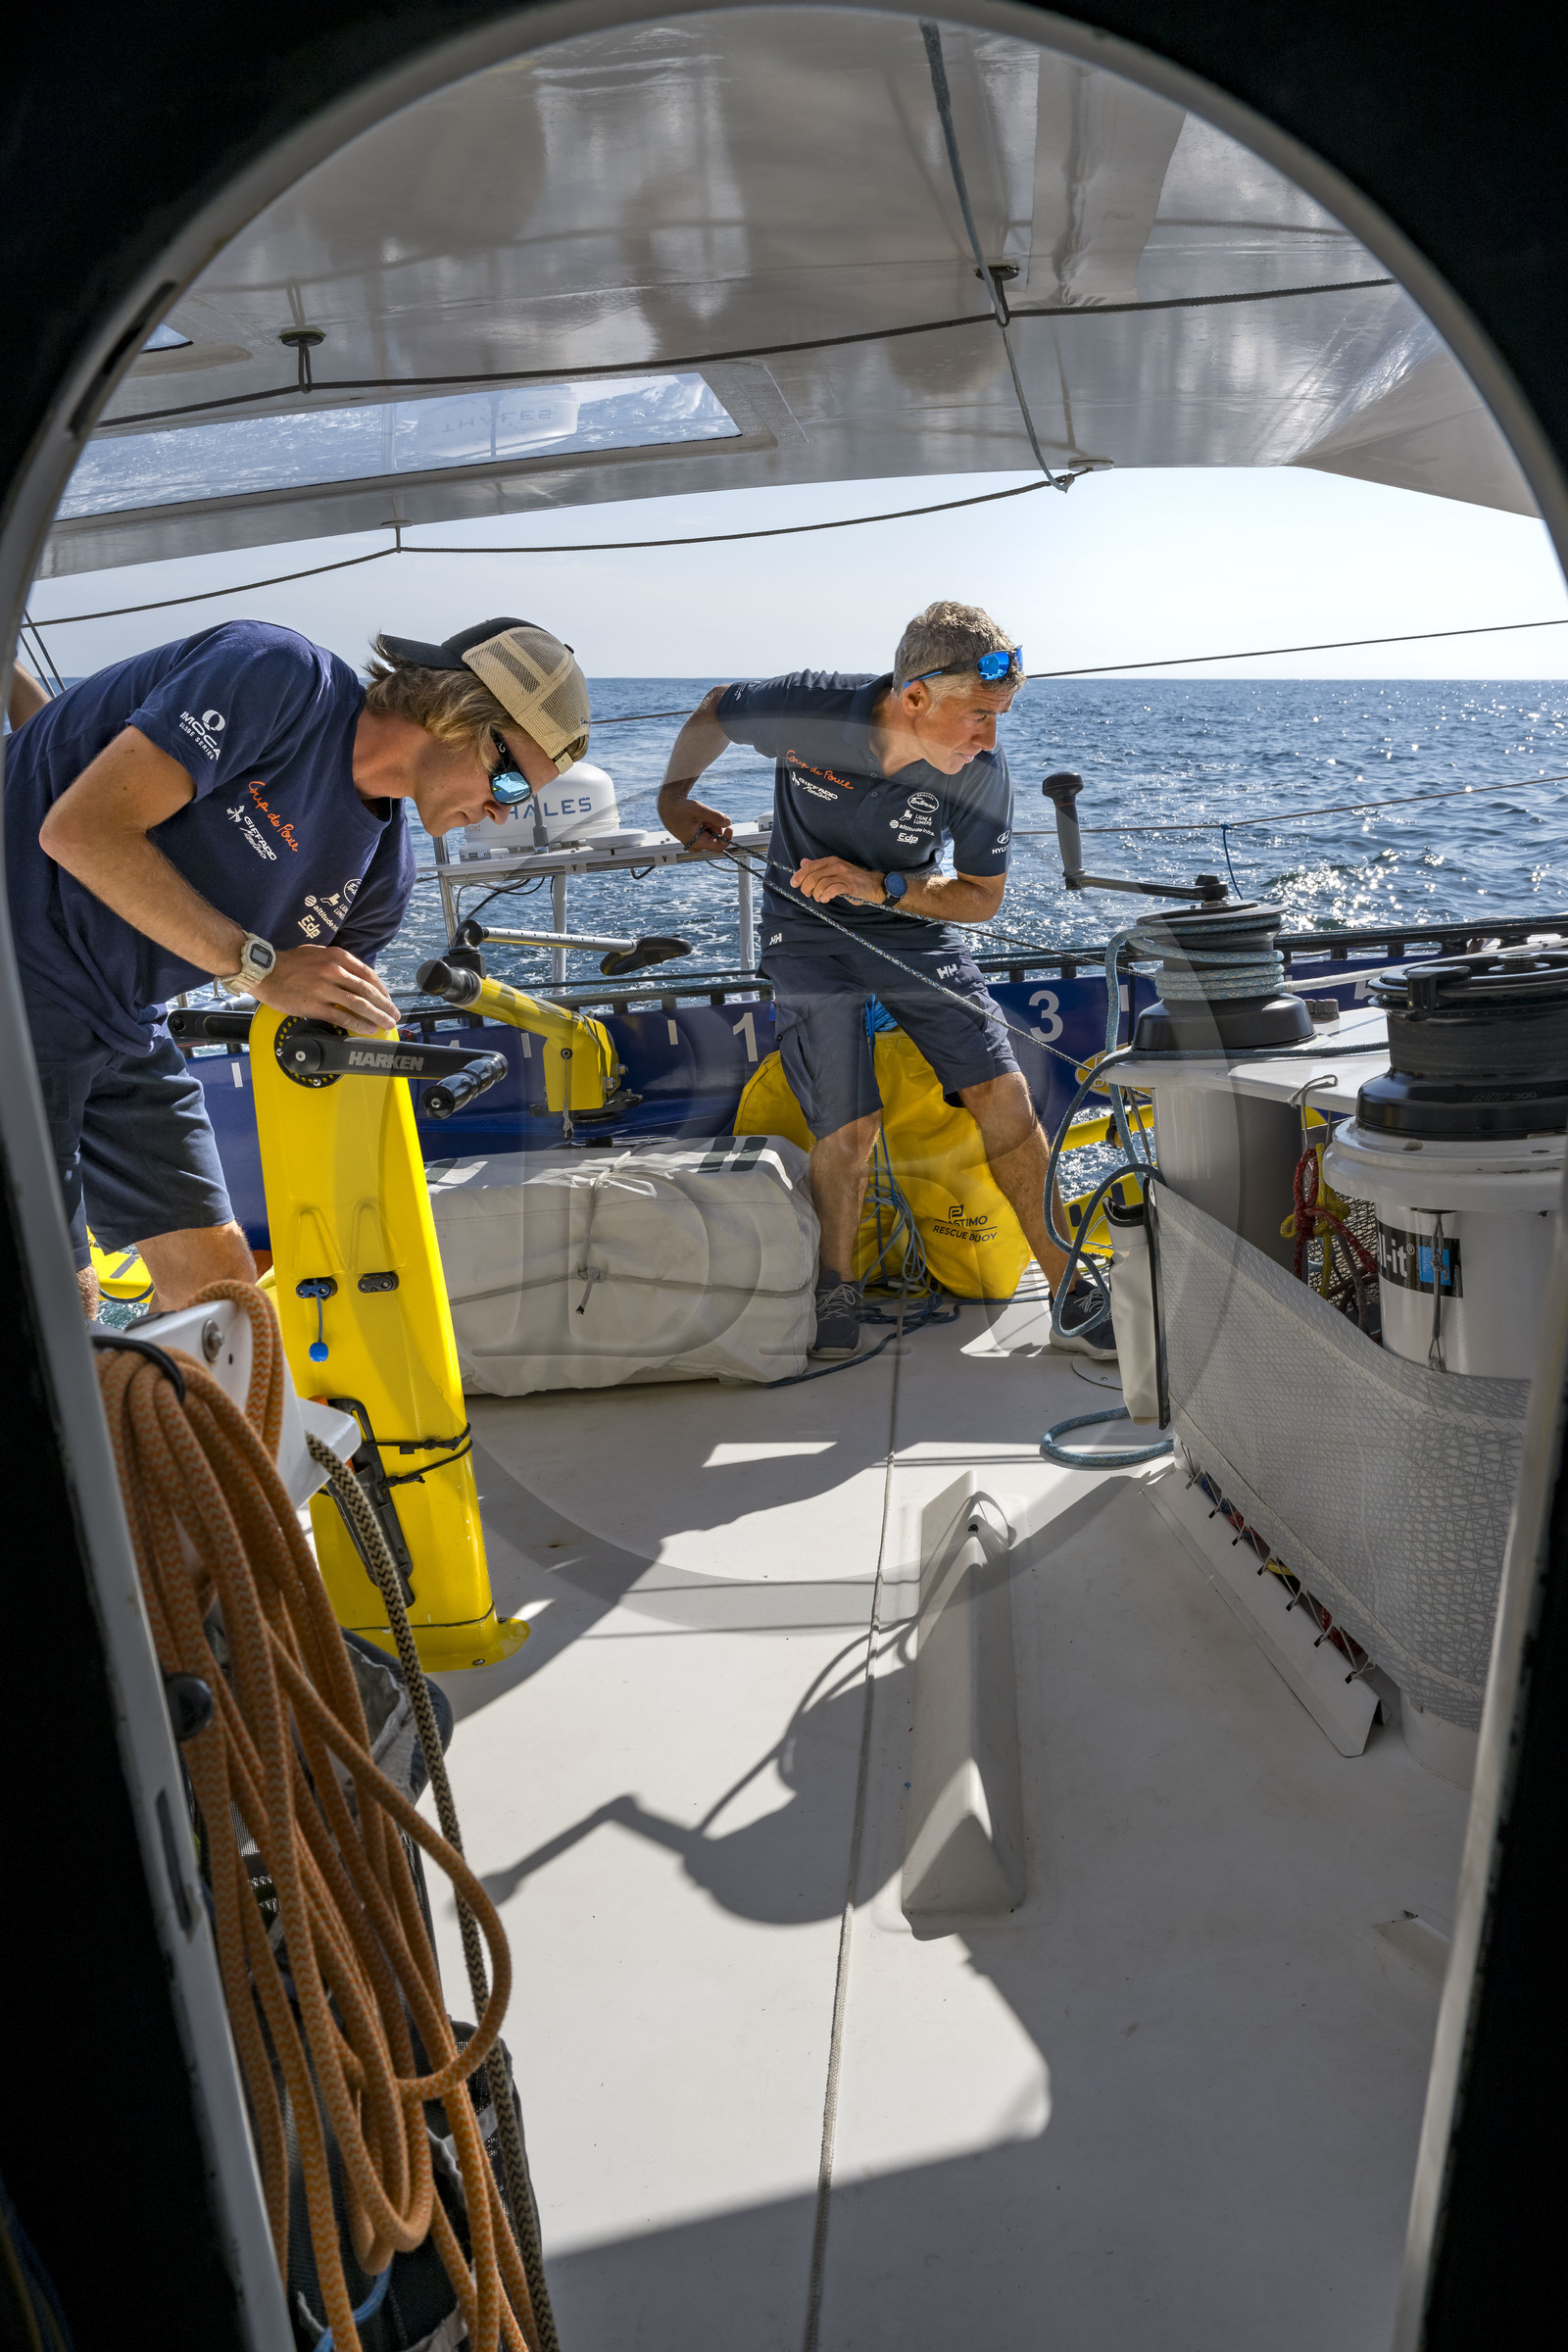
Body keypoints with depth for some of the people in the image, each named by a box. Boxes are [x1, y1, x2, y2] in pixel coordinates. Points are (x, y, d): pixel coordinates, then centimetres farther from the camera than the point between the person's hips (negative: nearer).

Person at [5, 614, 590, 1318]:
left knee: (218, 1285, 6)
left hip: (123, 1024, 8)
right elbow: (80, 830, -25)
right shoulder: (282, 676, -19)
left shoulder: (384, 870, 3)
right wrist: (260, 965, -25)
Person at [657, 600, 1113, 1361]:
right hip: (809, 931, -1)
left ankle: (1072, 1298, 3)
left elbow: (982, 898, -9)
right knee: (849, 1127, -13)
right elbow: (714, 712, 0)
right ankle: (836, 1288, 14)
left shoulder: (981, 773, -20)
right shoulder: (809, 710, -22)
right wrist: (674, 794, -10)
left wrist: (880, 886, -24)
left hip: (914, 926, 2)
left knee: (1004, 1095, -10)